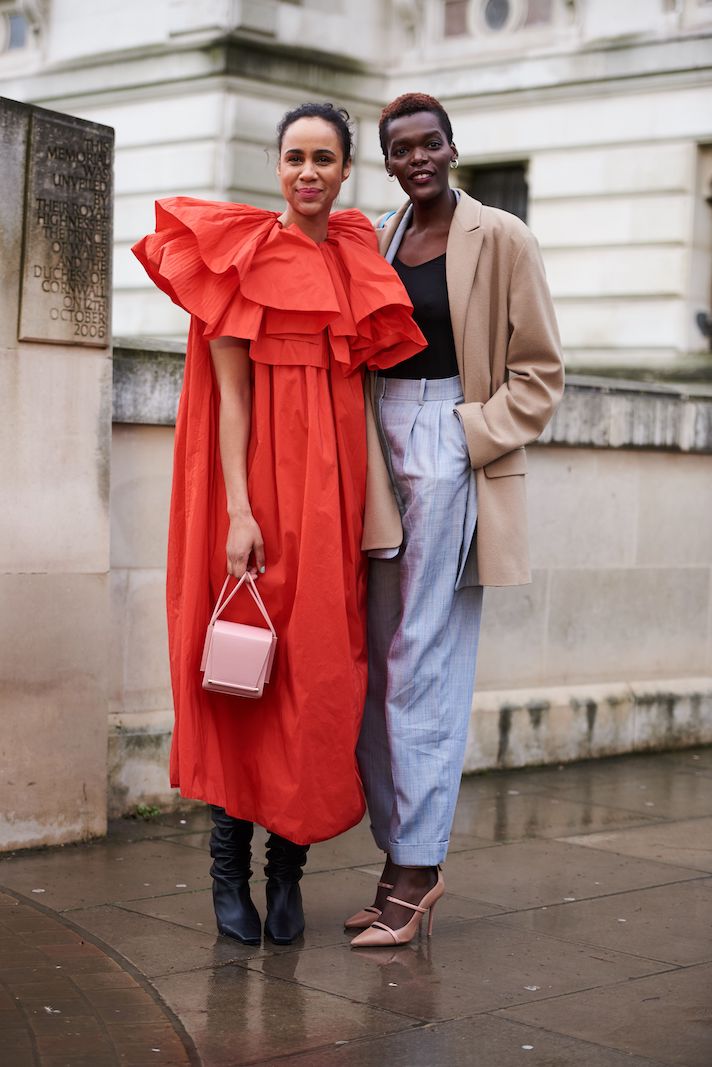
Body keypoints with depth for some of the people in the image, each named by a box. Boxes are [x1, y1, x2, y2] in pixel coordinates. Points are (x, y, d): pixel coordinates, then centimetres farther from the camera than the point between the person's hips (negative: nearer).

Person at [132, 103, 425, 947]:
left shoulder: (357, 259, 14)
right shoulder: (246, 253, -1)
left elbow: (363, 375, 16)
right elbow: (230, 392, -6)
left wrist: (368, 504, 7)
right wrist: (240, 512, -15)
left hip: (335, 487, 5)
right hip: (263, 479, -4)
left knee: (320, 672, 2)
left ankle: (287, 865, 10)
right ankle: (229, 865, 9)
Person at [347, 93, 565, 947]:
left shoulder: (500, 238, -2)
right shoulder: (375, 242, 14)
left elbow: (540, 372, -2)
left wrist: (473, 433, -11)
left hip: (452, 456, -6)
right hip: (378, 449, 6)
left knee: (424, 665, -7)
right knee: (376, 664, 6)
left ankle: (416, 872, 0)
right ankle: (401, 858, 16)